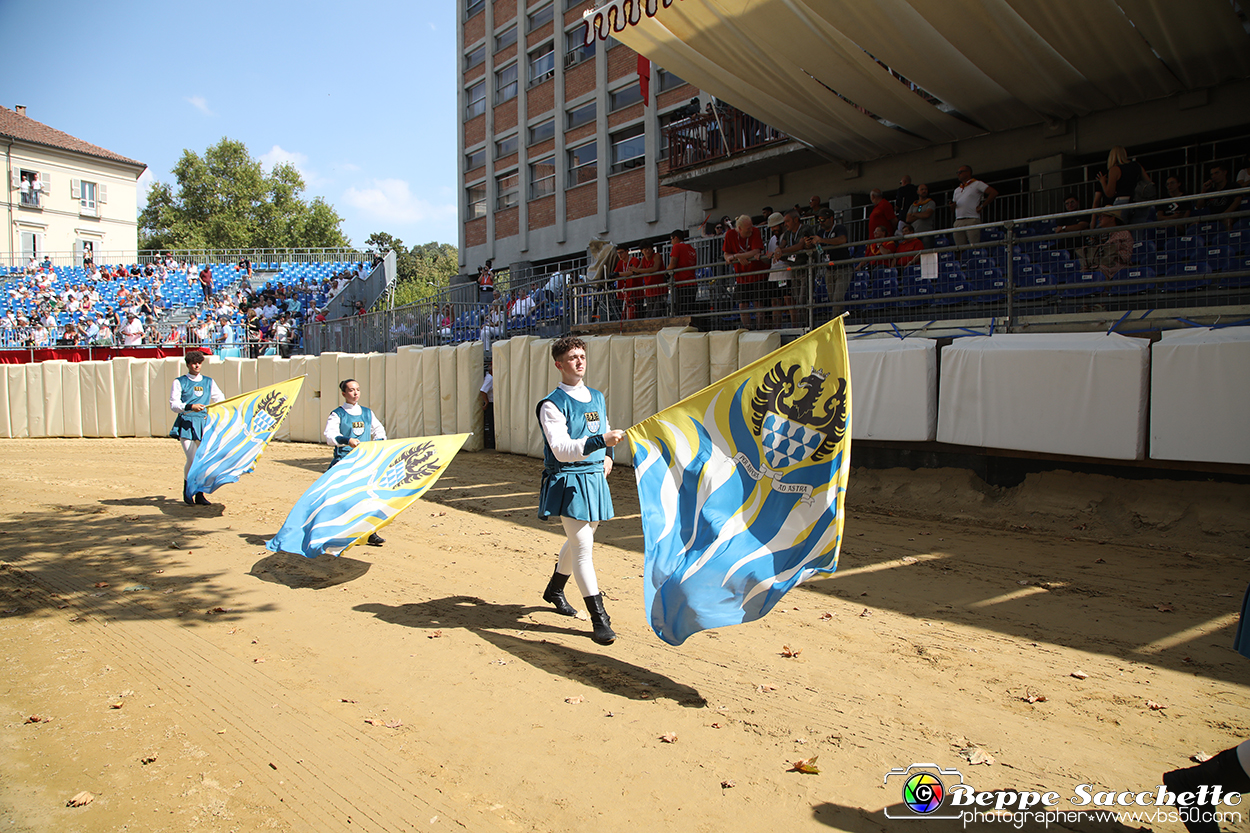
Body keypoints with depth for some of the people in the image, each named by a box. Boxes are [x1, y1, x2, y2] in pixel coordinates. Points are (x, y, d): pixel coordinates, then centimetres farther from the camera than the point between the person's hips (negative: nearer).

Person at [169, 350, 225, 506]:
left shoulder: (208, 381, 16)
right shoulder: (179, 382, 5)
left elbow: (220, 399, 17)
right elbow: (173, 404, -3)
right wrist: (190, 407, -19)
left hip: (204, 423, 4)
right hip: (186, 424, -3)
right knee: (192, 459, -13)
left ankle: (199, 494, 10)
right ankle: (187, 491, 11)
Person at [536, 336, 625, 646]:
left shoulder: (597, 397, 10)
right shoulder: (552, 405, -13)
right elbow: (561, 450, -24)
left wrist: (607, 455, 10)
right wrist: (601, 440, -34)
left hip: (596, 479, 7)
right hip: (569, 482, -7)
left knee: (578, 541, 20)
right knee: (583, 547, -10)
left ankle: (554, 589, 44)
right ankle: (599, 618, -2)